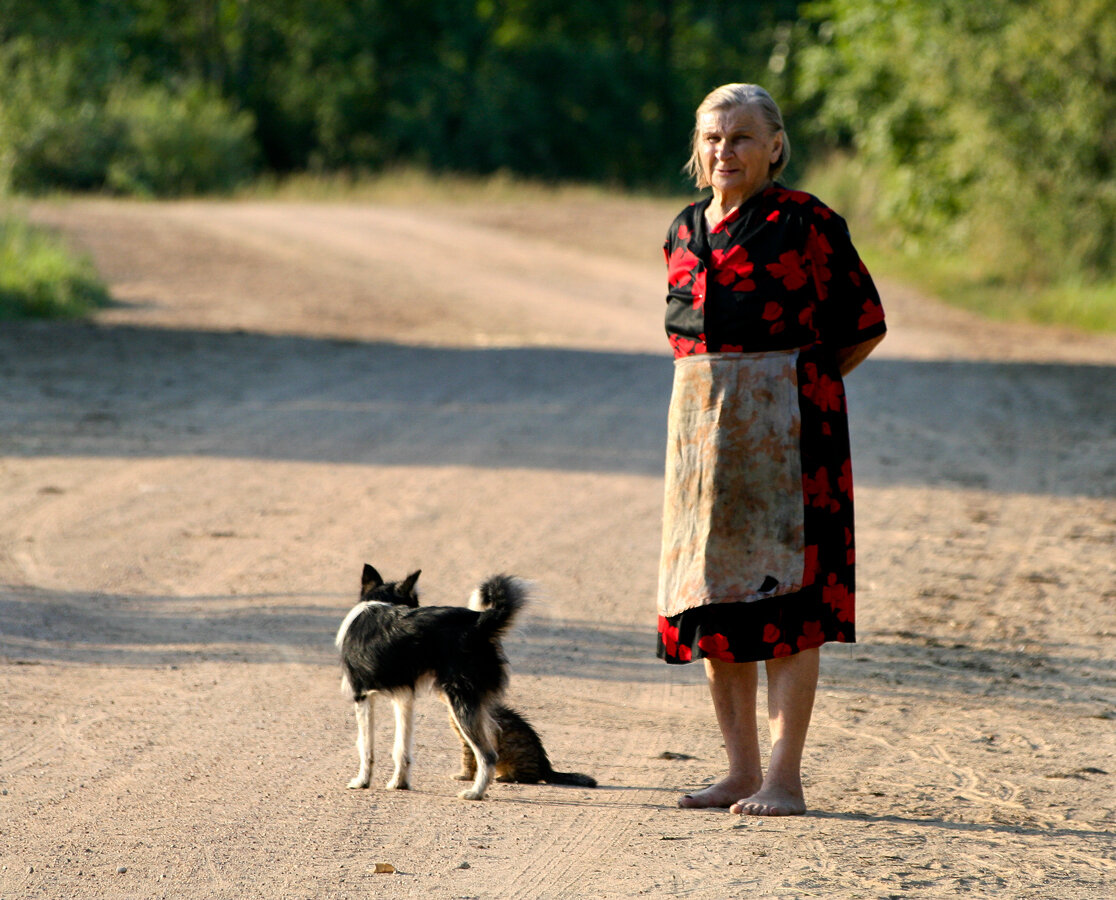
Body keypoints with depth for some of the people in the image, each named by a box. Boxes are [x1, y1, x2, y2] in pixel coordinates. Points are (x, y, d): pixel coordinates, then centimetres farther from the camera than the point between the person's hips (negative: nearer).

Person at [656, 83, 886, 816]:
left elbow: (865, 324, -2)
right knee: (712, 598, 6)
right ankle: (742, 772, 13)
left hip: (784, 425, -7)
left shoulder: (804, 223, -6)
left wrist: (792, 385, 1)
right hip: (701, 425, 7)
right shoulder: (685, 231, 13)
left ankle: (785, 780, -7)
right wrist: (720, 392, 12)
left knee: (784, 597, -8)